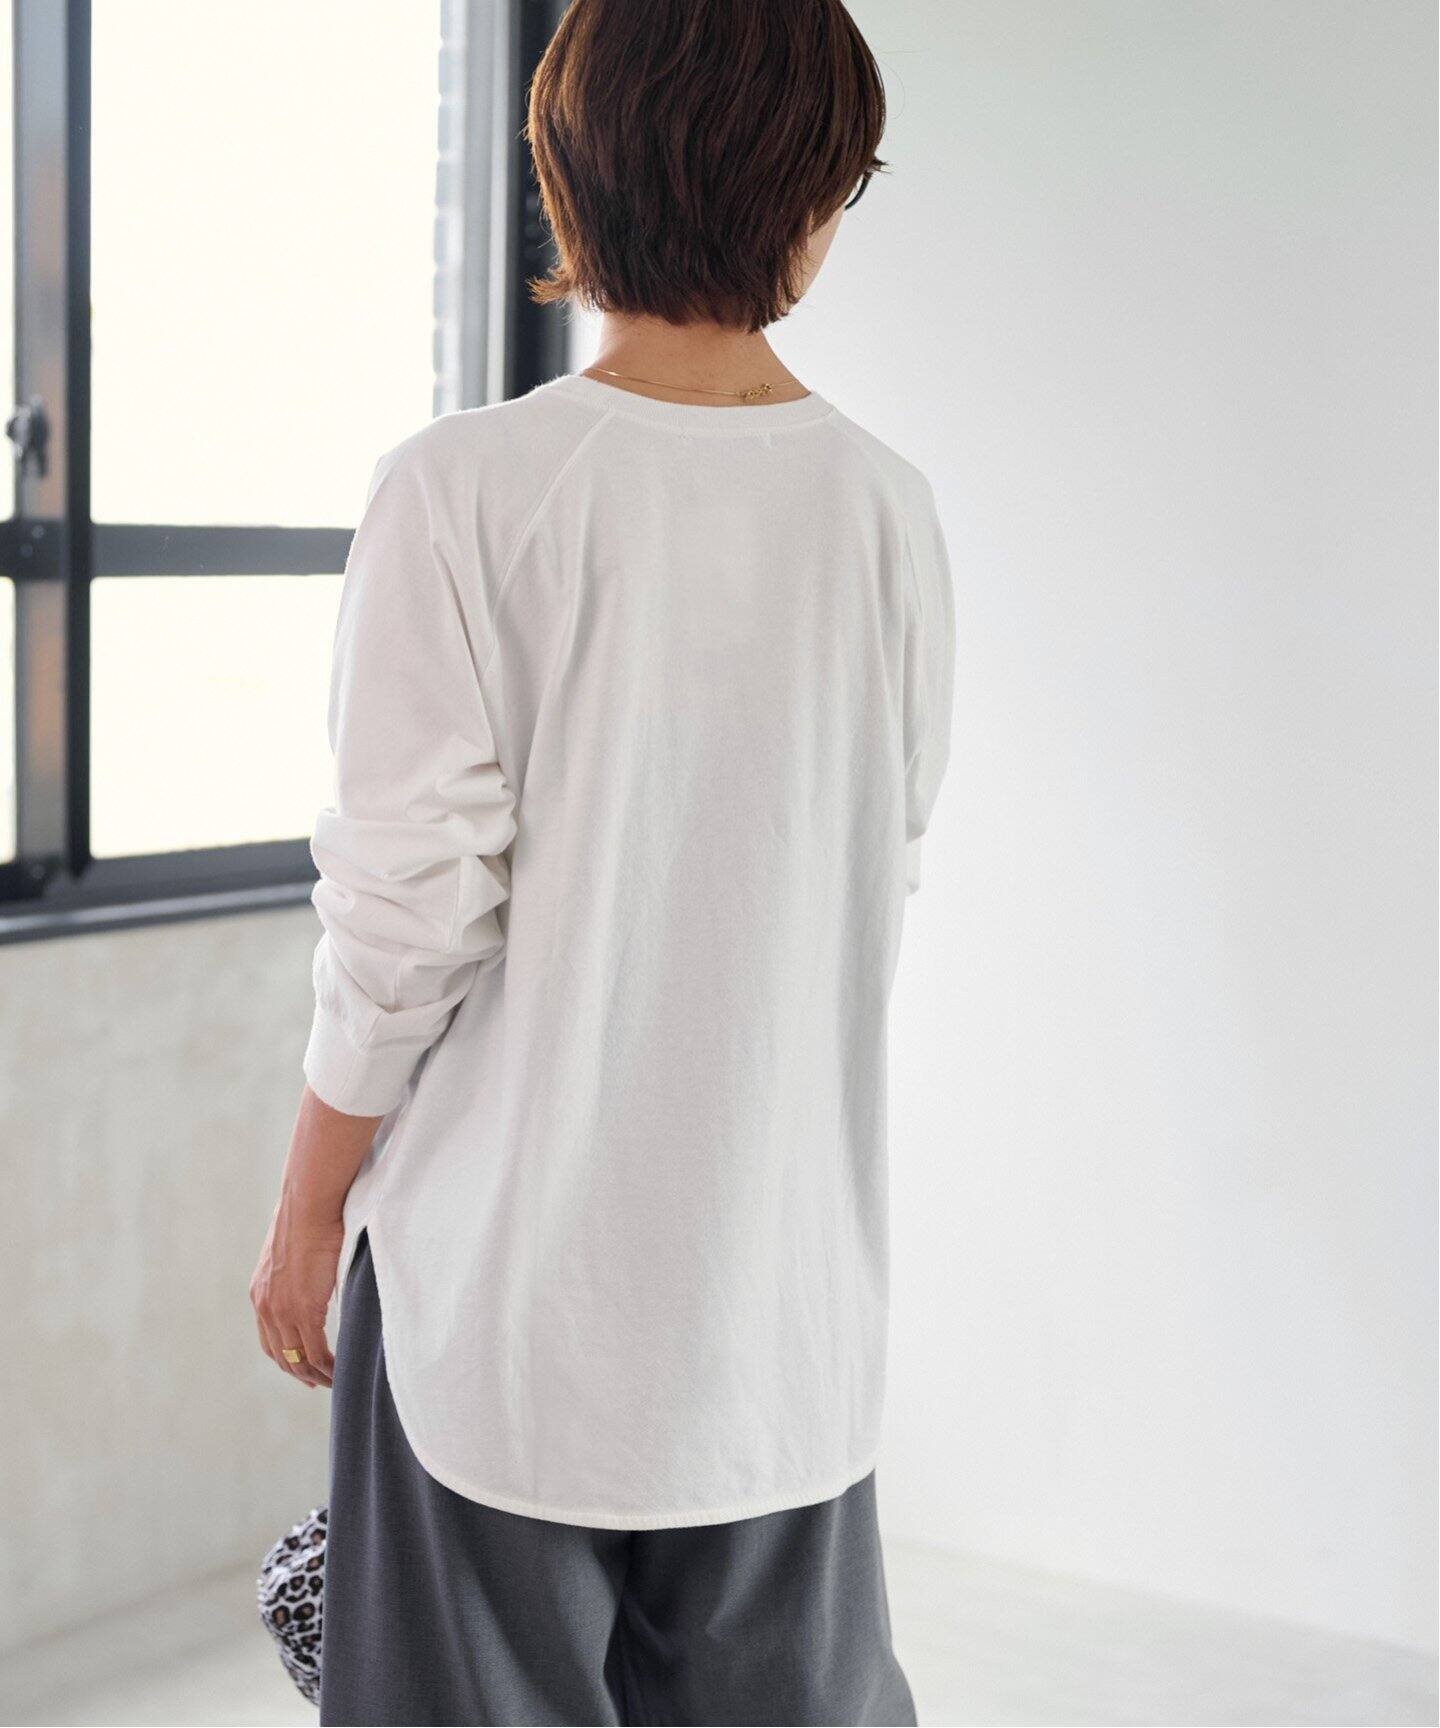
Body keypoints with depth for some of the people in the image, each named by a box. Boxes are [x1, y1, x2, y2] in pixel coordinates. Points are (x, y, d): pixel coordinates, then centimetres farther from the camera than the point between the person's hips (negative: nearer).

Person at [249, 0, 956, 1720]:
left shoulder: (467, 490, -14)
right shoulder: (885, 504, -1)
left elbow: (413, 904, -14)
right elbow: (877, 877, 7)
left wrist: (310, 1200, 0)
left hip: (516, 1266, -4)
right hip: (790, 1275, 4)